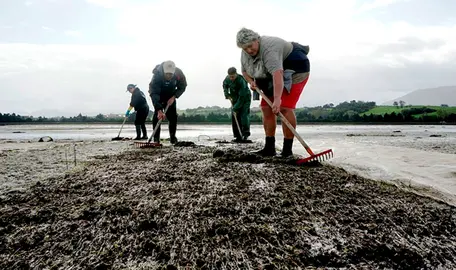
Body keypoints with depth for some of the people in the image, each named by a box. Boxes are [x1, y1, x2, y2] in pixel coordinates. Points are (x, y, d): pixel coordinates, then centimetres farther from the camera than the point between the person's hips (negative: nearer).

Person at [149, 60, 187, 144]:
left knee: (173, 116, -3)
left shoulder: (179, 74, -28)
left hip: (170, 96, 3)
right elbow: (154, 94, -41)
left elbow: (182, 87, -10)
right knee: (157, 116, -16)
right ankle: (156, 138, -10)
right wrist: (159, 110, -50)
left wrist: (174, 97, -23)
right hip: (158, 95, -3)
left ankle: (173, 137, 9)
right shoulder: (157, 75, -37)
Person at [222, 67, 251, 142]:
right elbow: (225, 85, 13)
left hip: (245, 98, -6)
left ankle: (246, 133, -4)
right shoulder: (227, 79, -11)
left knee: (244, 115, -18)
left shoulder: (241, 81, -31)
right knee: (234, 117, -2)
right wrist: (227, 94, -5)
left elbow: (242, 97, -32)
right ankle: (238, 136, 2)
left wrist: (236, 108, -31)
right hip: (234, 99, 6)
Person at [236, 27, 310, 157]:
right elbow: (245, 71, 11)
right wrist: (251, 82, -10)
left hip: (294, 70, -8)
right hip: (270, 77, 9)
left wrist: (277, 99, -54)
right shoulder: (245, 53, -5)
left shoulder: (269, 48, -32)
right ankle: (269, 148, 3)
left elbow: (277, 74, -45)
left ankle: (287, 149, -15)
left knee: (285, 108, -21)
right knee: (266, 108, 0)